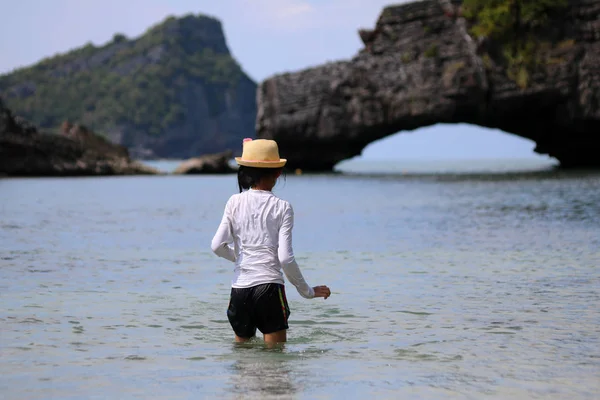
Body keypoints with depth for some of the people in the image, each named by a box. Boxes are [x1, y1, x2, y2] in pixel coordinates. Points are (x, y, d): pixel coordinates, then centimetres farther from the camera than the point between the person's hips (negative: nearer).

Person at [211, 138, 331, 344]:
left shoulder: (235, 202, 3)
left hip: (239, 287, 3)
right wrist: (306, 290, 4)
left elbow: (218, 246, -1)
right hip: (270, 287, -3)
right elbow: (285, 258, -8)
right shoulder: (282, 207, -3)